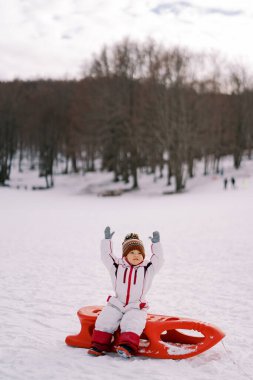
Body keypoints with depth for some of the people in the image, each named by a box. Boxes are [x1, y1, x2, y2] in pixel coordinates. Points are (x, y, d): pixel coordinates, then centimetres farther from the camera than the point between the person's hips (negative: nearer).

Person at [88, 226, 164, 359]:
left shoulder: (147, 268, 5)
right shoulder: (117, 265, 7)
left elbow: (158, 259, -5)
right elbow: (106, 256, 2)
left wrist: (156, 244, -13)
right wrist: (107, 240, -5)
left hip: (136, 307, -2)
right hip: (116, 304, 2)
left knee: (132, 323, -29)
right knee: (104, 320, -16)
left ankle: (127, 346, -38)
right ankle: (99, 345, -11)